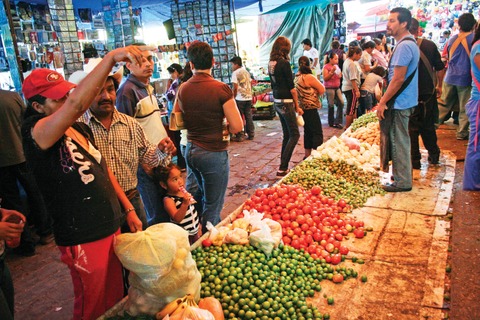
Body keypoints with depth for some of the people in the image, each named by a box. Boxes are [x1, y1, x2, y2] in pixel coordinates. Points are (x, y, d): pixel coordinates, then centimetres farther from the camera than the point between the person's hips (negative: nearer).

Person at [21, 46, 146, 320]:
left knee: (115, 298, 19)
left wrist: (128, 209, 13)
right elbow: (76, 104, -37)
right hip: (84, 239, -7)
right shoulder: (36, 132, -17)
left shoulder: (80, 128, 8)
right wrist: (111, 57, -40)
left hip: (111, 227, 7)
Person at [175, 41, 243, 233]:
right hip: (214, 153, -6)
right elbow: (237, 126, -16)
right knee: (212, 206, 6)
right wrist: (224, 128, 3)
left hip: (191, 151, 7)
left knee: (206, 198, 24)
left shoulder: (183, 89, 1)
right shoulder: (221, 89, -15)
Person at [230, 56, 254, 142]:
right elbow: (250, 84, 15)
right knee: (249, 116, 11)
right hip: (249, 97, 7)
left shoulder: (235, 73, -8)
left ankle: (240, 136, 3)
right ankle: (251, 134, 16)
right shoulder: (246, 72, 13)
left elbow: (235, 87, -12)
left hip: (240, 98, -7)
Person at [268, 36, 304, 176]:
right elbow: (291, 87, -13)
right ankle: (282, 168, -6)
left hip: (276, 101, 8)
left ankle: (283, 167, 18)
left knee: (287, 134, 15)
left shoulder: (271, 63, 9)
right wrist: (297, 106, -5)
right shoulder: (284, 63, -14)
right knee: (294, 135, -3)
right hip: (286, 103, -8)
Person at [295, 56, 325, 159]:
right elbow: (322, 90, -11)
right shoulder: (309, 77, -16)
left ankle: (307, 155, 23)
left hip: (302, 107, 8)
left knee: (308, 131, 17)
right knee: (317, 133, -3)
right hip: (311, 109, -8)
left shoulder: (296, 78, 6)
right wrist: (316, 94, 8)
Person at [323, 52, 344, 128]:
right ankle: (331, 123, 12)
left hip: (337, 87, 7)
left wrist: (340, 75, 3)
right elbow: (325, 78, -12)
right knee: (331, 105, 0)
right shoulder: (326, 67, -6)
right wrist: (332, 72, -20)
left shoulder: (336, 66, 15)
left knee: (341, 103, -3)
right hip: (329, 88, -7)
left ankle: (338, 122, 3)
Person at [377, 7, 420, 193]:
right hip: (405, 101, 10)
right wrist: (386, 100, 19)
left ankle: (402, 182, 7)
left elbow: (398, 79, -22)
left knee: (398, 142, -2)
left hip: (399, 103, -10)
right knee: (400, 141, 17)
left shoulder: (403, 46, -18)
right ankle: (402, 177, 29)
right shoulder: (410, 43, 15)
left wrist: (382, 102, -17)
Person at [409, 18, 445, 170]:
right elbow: (440, 68, 5)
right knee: (428, 126, 17)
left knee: (412, 128, 5)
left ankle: (415, 160, 10)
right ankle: (434, 155, 27)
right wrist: (439, 86, 17)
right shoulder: (430, 45, 1)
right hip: (429, 93, 4)